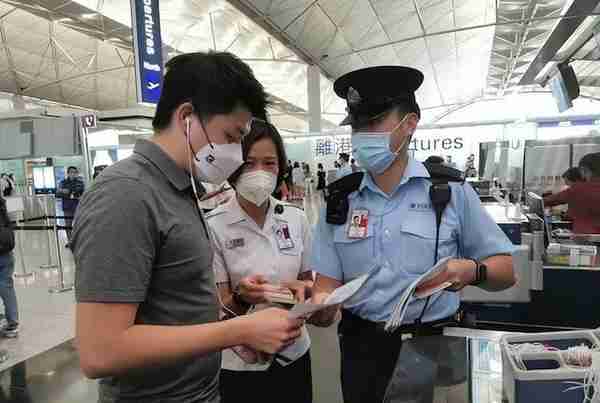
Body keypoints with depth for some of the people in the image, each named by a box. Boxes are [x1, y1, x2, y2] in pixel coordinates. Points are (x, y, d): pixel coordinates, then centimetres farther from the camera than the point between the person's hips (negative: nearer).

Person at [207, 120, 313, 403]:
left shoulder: (296, 219, -4)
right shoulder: (213, 226, -15)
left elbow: (308, 281, 6)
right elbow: (221, 307, -12)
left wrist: (301, 288, -15)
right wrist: (242, 297, -32)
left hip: (293, 353, 3)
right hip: (240, 364, -3)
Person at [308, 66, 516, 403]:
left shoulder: (450, 191, -7)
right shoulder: (339, 199, -2)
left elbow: (506, 270, -2)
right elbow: (328, 283, -3)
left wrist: (472, 271, -23)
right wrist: (321, 308, -24)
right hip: (362, 347, 2)